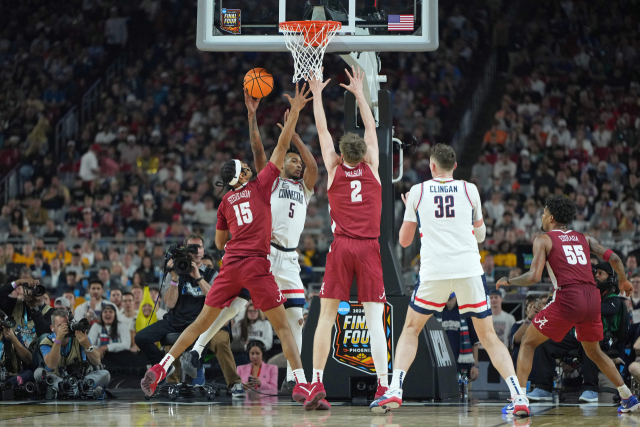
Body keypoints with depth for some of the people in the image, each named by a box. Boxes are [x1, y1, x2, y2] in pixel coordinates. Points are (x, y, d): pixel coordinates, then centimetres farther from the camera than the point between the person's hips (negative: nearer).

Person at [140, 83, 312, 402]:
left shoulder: (225, 203, 17)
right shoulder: (260, 185, 6)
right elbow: (282, 147, 7)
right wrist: (294, 112, 11)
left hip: (230, 265, 4)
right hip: (256, 265, -4)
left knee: (202, 322, 12)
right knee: (282, 327, 0)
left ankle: (159, 369, 6)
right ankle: (301, 385, -10)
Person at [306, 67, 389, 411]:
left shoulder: (334, 169, 6)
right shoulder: (371, 168, 7)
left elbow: (322, 129, 16)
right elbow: (371, 127, 19)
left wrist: (317, 93, 26)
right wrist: (358, 92, 28)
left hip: (340, 247, 0)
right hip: (369, 249, 0)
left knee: (326, 316, 0)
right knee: (374, 321, -3)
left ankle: (317, 386, -9)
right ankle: (383, 389, -9)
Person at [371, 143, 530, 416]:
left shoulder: (417, 191, 8)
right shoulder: (470, 190, 10)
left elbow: (405, 240, 16)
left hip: (434, 271, -1)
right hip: (469, 269, 1)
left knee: (411, 330, 16)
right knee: (488, 336, 7)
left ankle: (395, 390, -1)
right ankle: (518, 396, -8)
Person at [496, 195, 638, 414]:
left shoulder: (544, 240, 7)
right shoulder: (583, 238, 21)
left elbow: (534, 276, -5)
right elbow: (614, 258, 16)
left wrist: (507, 281, 11)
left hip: (568, 298, -5)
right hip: (592, 298, 5)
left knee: (528, 342, 10)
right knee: (594, 352, 27)